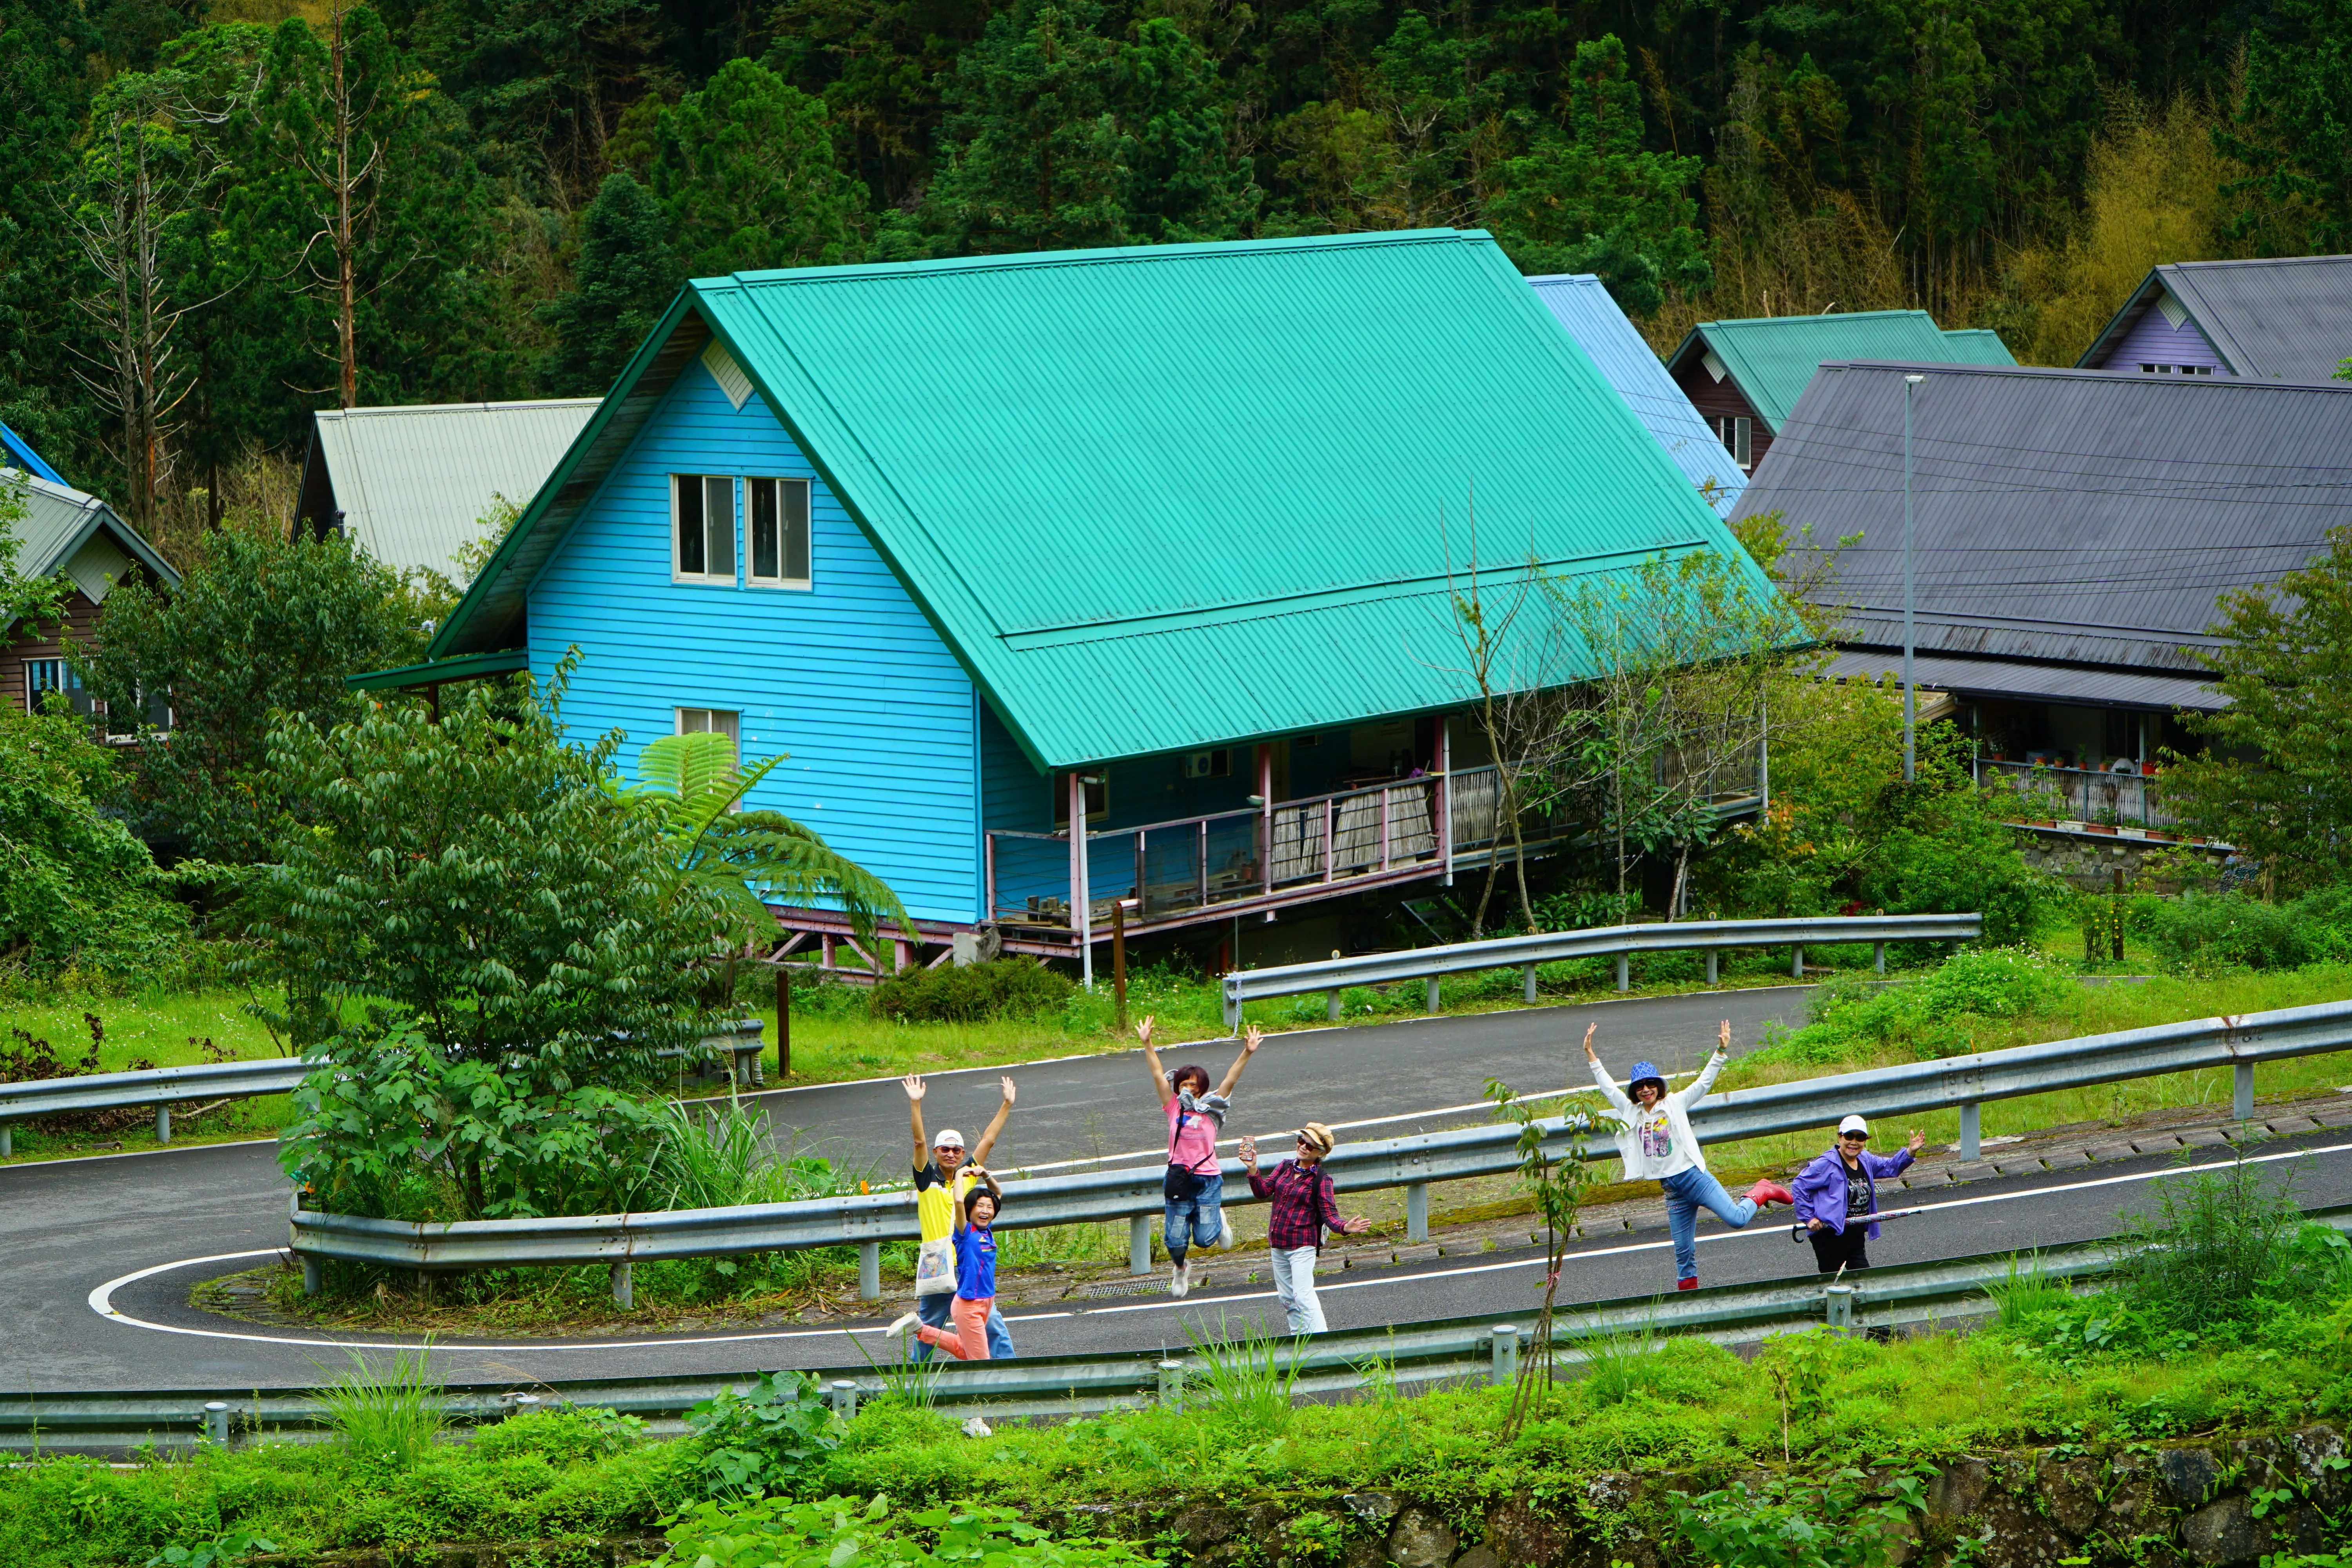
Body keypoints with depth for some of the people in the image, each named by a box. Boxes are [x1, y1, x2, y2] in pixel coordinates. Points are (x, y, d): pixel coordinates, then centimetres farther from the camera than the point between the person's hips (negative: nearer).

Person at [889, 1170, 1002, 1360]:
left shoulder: (988, 1230, 5)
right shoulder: (966, 1232, -14)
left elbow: (999, 1194, 17)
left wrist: (986, 1175, 2)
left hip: (987, 1301, 8)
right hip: (968, 1304, -8)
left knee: (963, 1351, 23)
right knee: (980, 1361, -2)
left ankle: (920, 1329, 29)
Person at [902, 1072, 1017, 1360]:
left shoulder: (968, 1175, 12)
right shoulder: (927, 1179, 3)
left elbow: (988, 1140, 13)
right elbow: (919, 1142, -8)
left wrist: (1007, 1104, 13)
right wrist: (915, 1104, -18)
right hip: (937, 1267, -3)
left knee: (993, 1323, -2)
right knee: (929, 1327, 7)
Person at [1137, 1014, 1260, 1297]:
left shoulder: (1210, 1109, 1)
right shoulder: (1174, 1108, 2)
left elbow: (1230, 1080, -5)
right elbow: (1158, 1074, -1)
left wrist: (1247, 1053, -13)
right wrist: (1147, 1043, -6)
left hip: (1208, 1180, -1)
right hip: (1178, 1180, 1)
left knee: (1204, 1238, 0)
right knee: (1175, 1239, 3)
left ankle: (1218, 1221, 35)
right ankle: (1180, 1268, 36)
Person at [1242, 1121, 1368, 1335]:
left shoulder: (1321, 1179, -9)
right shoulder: (1285, 1166, 7)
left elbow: (1329, 1214, -13)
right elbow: (1264, 1191, 1)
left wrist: (1344, 1227, -33)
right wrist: (1253, 1169, -13)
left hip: (1302, 1245, -7)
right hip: (1277, 1243, 7)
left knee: (1303, 1296, -15)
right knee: (1287, 1299, 14)